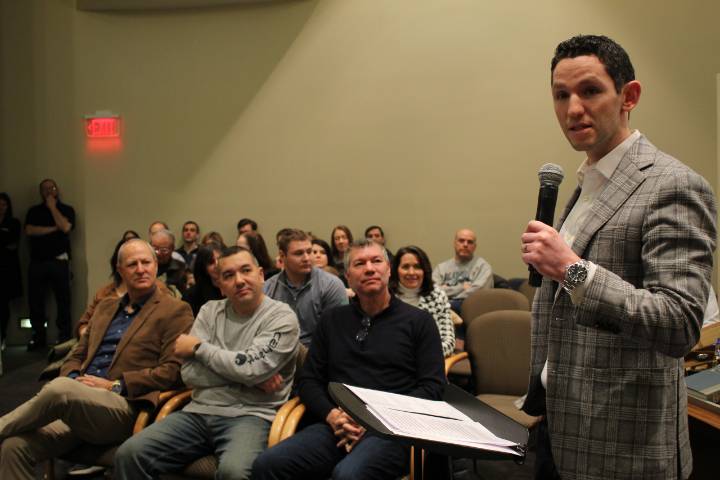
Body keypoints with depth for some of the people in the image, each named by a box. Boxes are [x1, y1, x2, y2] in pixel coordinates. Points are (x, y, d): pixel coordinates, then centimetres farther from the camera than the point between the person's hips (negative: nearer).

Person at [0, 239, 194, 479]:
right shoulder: (105, 307, 24)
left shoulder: (176, 311, 3)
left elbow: (173, 370, -6)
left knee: (60, 387, -33)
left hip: (125, 409, -6)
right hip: (74, 405, 6)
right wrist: (72, 379, 1)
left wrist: (115, 385, -12)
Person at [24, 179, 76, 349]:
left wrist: (52, 207, -3)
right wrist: (53, 228, -7)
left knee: (63, 300, -3)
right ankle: (38, 337, 11)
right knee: (35, 300, 2)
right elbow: (29, 230, -2)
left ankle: (64, 336, 2)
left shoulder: (67, 209, 9)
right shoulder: (33, 211, 15)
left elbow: (65, 227, -11)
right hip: (37, 262, 2)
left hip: (59, 261, -2)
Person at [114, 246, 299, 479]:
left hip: (249, 415, -4)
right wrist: (251, 377, -9)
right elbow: (190, 374, 1)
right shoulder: (210, 311, 12)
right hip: (199, 412, 5)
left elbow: (250, 368, -16)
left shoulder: (281, 317, -2)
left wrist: (198, 347, -3)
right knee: (129, 455, -14)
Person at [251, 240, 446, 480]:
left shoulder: (418, 321, 9)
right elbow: (308, 380, 17)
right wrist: (331, 415, -4)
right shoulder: (331, 320, 19)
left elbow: (432, 386, 1)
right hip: (337, 426, 4)